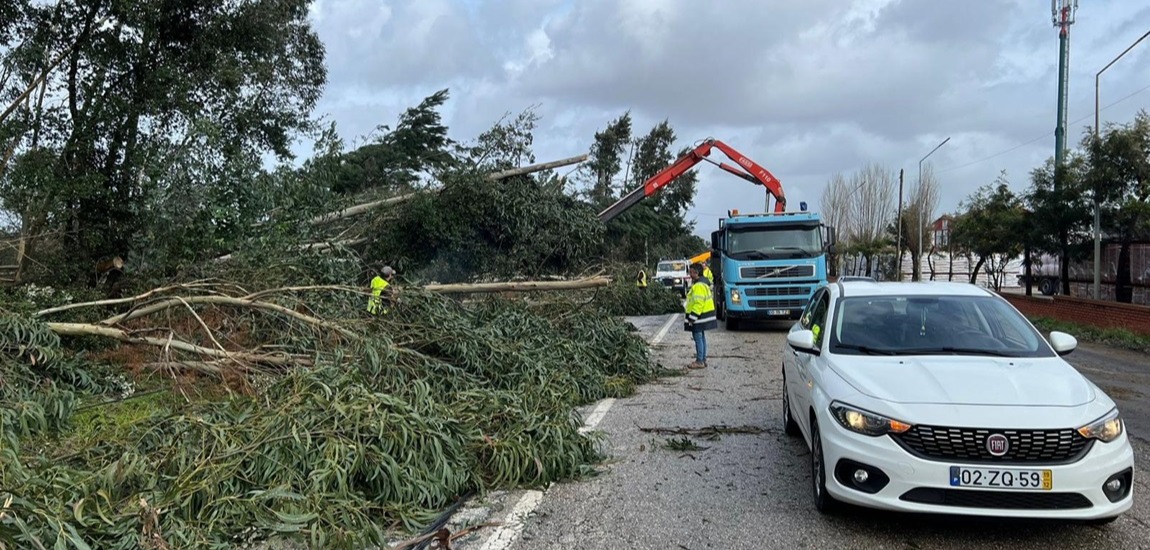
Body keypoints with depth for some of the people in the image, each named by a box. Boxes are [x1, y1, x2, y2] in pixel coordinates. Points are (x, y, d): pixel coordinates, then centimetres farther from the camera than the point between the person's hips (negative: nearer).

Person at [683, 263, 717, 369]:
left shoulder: (698, 286, -20)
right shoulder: (704, 283, 14)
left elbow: (698, 303, -24)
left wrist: (692, 318, -22)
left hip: (700, 316, -11)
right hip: (703, 316, 11)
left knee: (698, 337, -5)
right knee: (701, 337, 15)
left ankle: (700, 361, -1)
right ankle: (703, 360, 21)